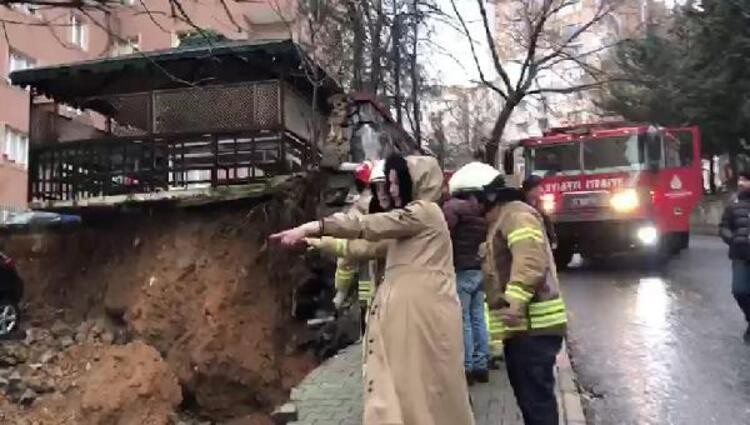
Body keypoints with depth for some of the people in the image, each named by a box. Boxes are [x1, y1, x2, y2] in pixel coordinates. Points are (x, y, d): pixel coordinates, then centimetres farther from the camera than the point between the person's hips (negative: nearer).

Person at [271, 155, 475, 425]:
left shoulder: (424, 211, -9)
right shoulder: (415, 216, 23)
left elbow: (367, 227, -17)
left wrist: (311, 228, -19)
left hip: (423, 309, -9)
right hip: (409, 308, 9)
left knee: (420, 387, -2)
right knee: (406, 385, 10)